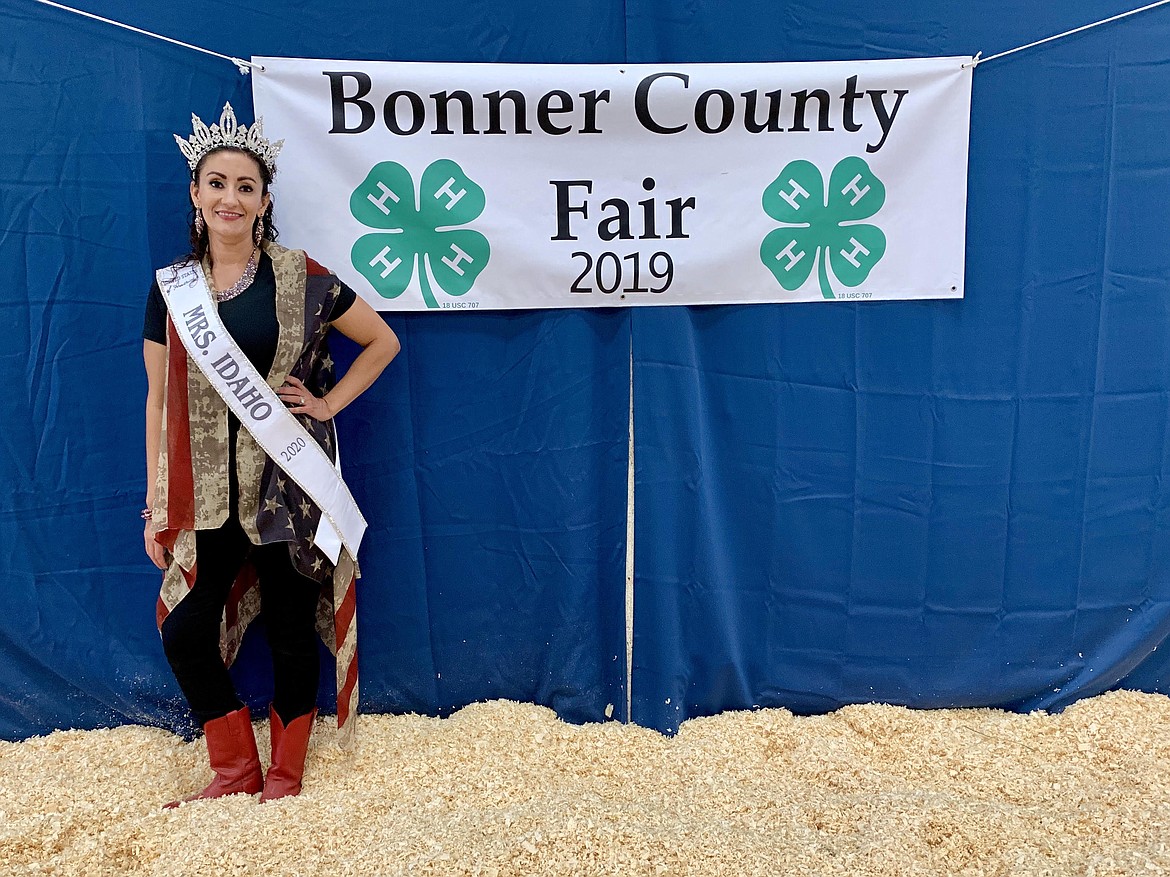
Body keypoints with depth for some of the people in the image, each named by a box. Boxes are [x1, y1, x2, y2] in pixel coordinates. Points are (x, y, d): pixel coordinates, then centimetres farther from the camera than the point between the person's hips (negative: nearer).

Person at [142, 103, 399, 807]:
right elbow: (159, 401, 6)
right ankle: (235, 770, 23)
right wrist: (157, 507, 4)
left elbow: (383, 341, 7)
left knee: (292, 630, 6)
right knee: (185, 632, 0)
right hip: (205, 490, 3)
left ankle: (285, 775, 27)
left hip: (287, 484, -2)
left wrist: (327, 403, -2)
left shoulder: (300, 280, -3)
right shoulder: (170, 288, 5)